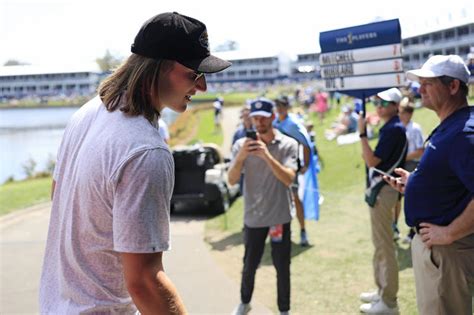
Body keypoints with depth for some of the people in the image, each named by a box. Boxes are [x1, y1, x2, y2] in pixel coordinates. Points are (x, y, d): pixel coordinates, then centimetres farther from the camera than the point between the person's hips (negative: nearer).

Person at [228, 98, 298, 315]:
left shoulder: (288, 144, -6)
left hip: (280, 217, -1)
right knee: (249, 265, 15)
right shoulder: (242, 145, -1)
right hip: (253, 217, 2)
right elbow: (232, 180, -8)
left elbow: (288, 179, -18)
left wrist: (267, 155, -30)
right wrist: (241, 156, -25)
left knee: (282, 268, 8)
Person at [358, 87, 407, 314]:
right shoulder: (388, 128, 14)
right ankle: (382, 291, 30)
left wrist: (362, 133, -20)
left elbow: (372, 161, -21)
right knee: (380, 243, 18)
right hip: (379, 188, 11)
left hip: (383, 190, -11)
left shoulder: (394, 129, -16)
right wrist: (367, 156, 7)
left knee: (384, 245, -6)